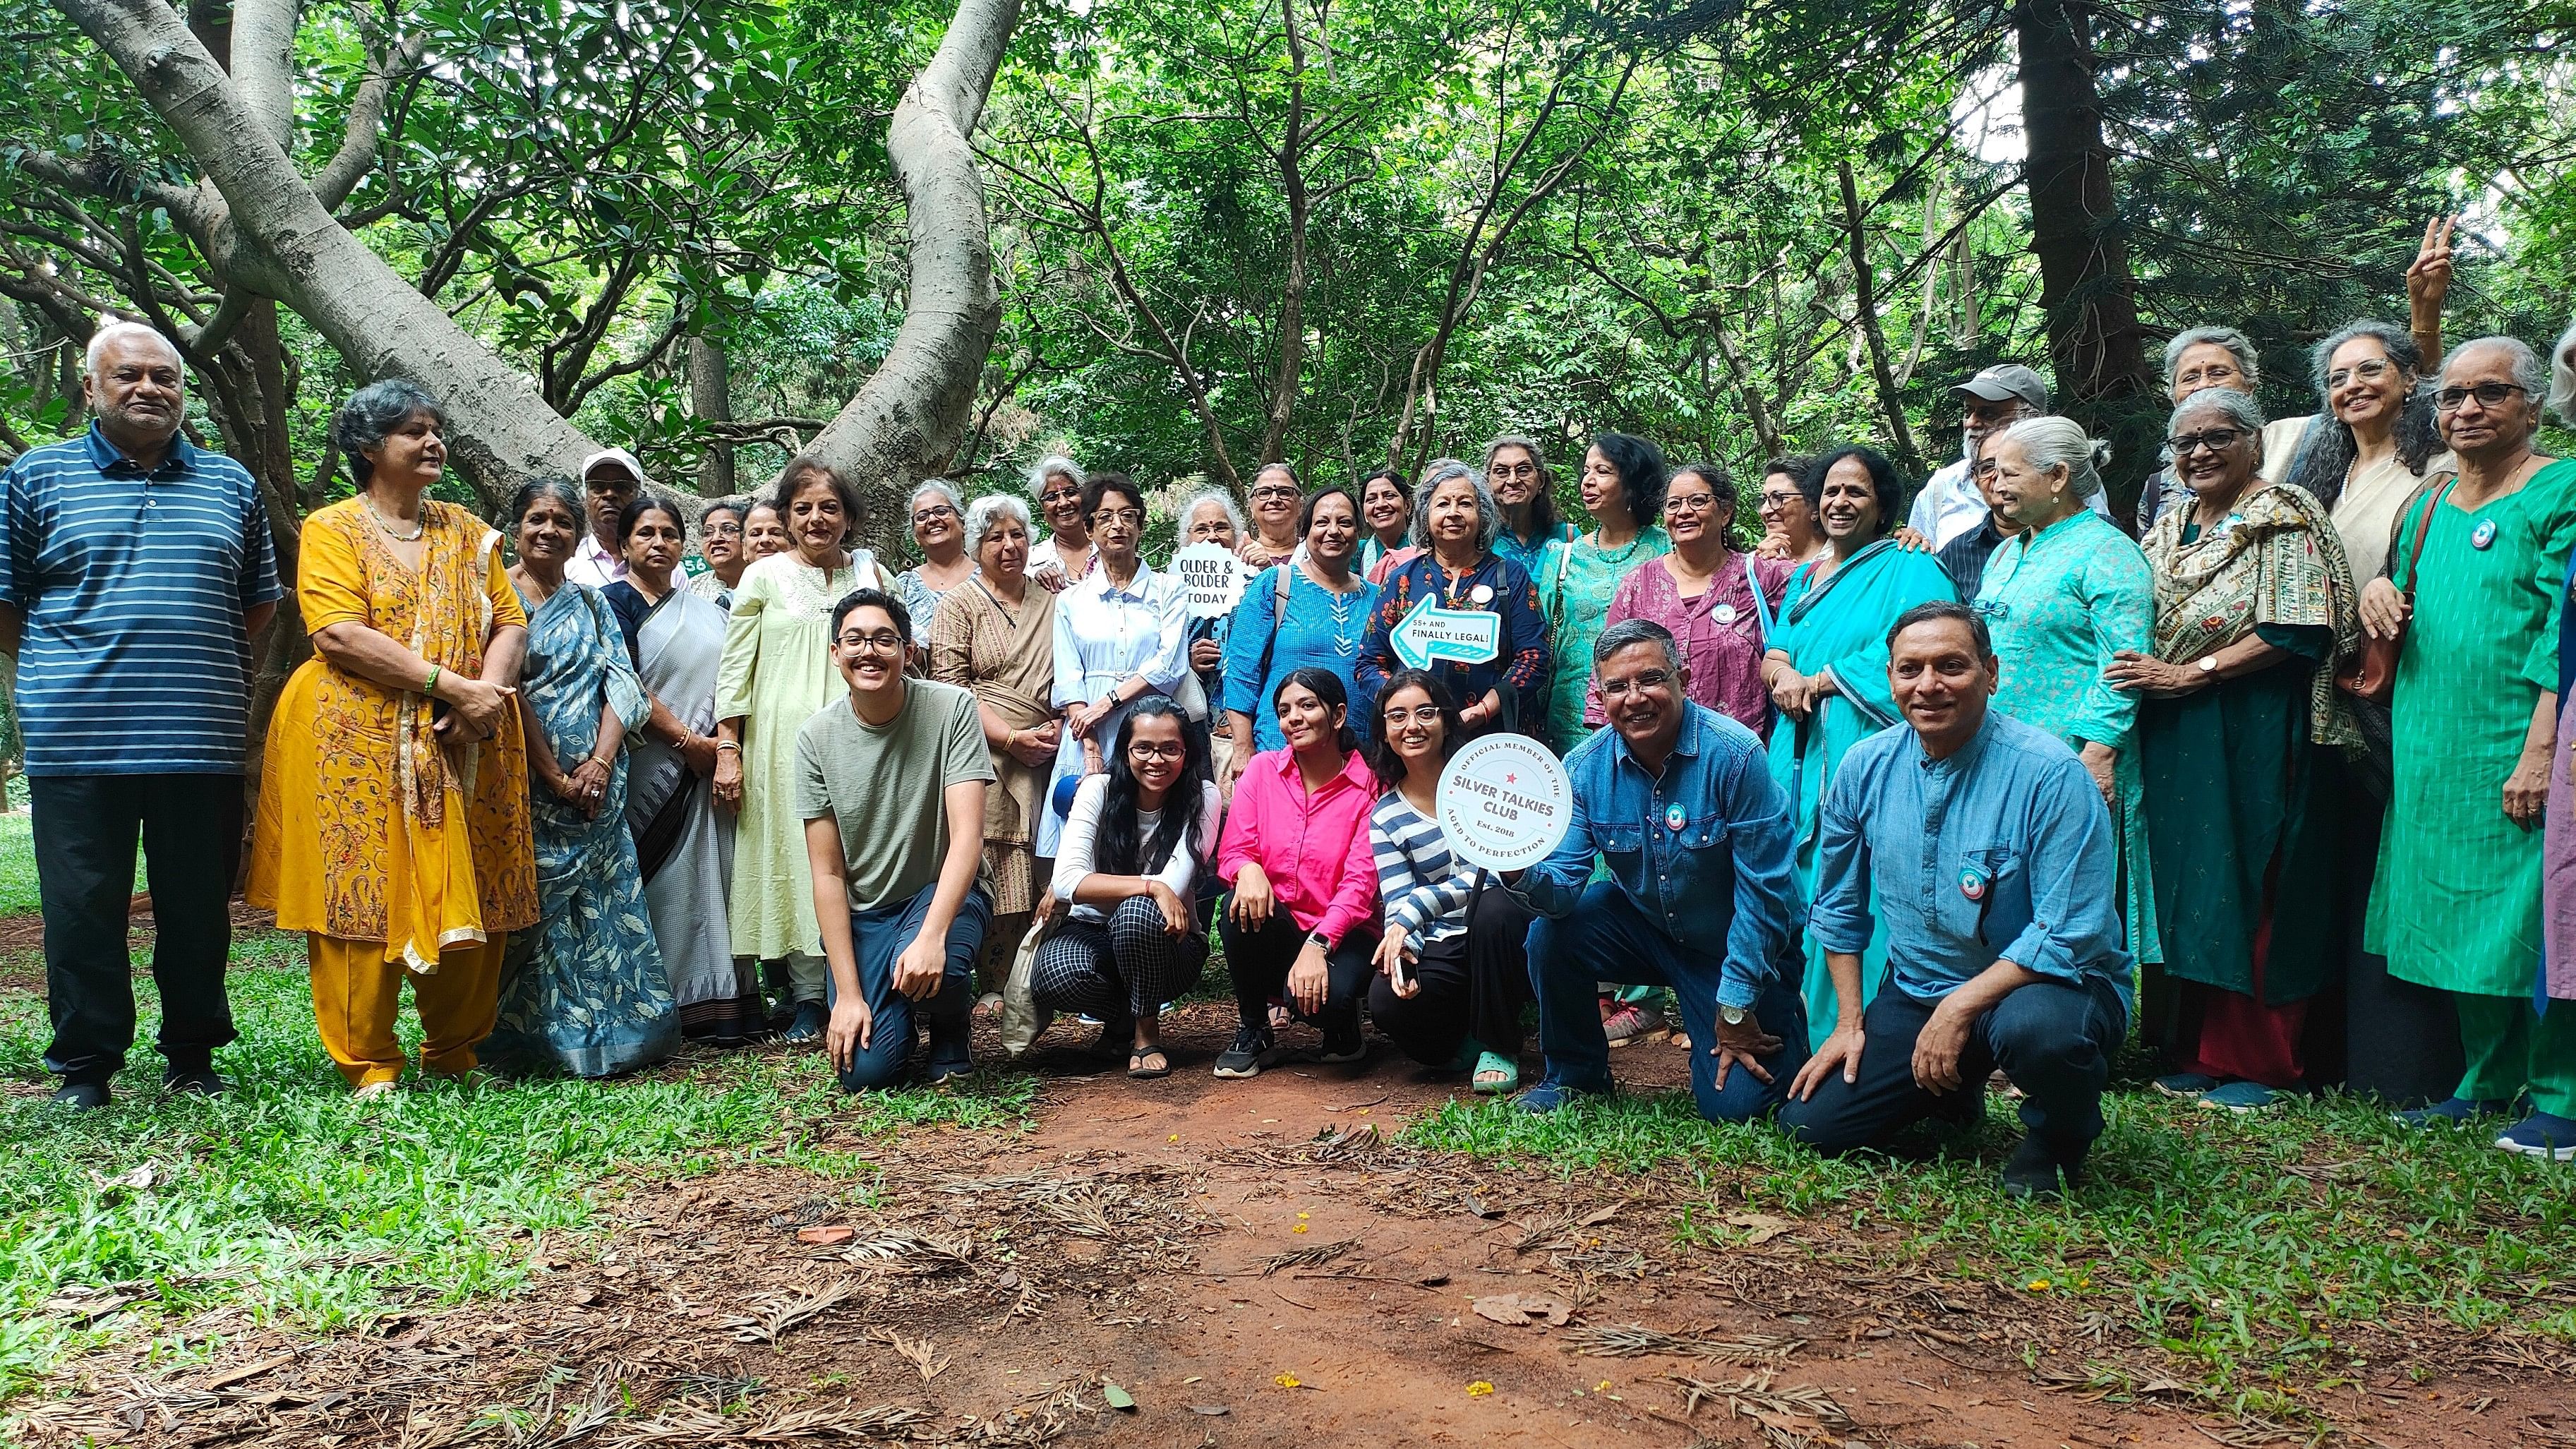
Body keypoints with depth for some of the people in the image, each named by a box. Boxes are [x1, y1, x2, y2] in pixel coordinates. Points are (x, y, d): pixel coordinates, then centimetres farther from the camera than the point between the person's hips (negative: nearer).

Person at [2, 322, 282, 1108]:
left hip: (203, 744, 2)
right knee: (83, 911, 3)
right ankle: (84, 1066, 16)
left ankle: (192, 1055, 21)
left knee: (199, 909, 8)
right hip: (77, 742, -2)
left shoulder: (231, 484, 13)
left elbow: (259, 605, 19)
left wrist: (194, 662, 12)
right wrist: (63, 674, 7)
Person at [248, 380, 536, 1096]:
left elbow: (511, 622, 9)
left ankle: (455, 1051, 18)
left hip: (465, 744, 4)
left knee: (471, 898, 3)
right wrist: (450, 684, -18)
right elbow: (340, 634, -12)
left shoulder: (467, 531, 16)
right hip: (357, 741, -4)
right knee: (364, 895, -3)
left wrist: (488, 692, -12)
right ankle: (369, 1064, 8)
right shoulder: (333, 528, 2)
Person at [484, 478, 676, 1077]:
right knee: (534, 910, -3)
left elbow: (621, 684, 5)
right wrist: (556, 777, -12)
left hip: (596, 785, 4)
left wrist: (600, 761, -10)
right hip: (529, 786, -4)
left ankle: (611, 1034, 10)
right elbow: (507, 694, -8)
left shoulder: (590, 602, 14)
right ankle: (534, 1038, 7)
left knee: (605, 910, 3)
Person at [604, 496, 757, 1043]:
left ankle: (719, 1002, 6)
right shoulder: (615, 601, 1)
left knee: (710, 876, 3)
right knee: (661, 882, -5)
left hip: (704, 767, 5)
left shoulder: (705, 610, 18)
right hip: (649, 767, -5)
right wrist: (687, 740, -12)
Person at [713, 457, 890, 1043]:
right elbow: (734, 667, 4)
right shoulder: (764, 577, 7)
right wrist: (727, 748, -3)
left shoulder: (870, 573, 14)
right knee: (796, 857, -2)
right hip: (786, 740, -1)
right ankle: (808, 999, 5)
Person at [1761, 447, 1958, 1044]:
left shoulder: (1908, 569, 1)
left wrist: (1820, 679, -12)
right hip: (1801, 760, 7)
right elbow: (1773, 651, 17)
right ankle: (1811, 1038, 13)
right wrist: (1784, 676, -8)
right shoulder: (1804, 578, 24)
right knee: (1801, 898, 5)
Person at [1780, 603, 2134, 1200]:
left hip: (2044, 984, -5)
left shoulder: (2049, 774, -20)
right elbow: (1840, 906, 11)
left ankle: (2058, 1139, -3)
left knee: (2034, 1027, -40)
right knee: (1809, 1123, -5)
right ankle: (1952, 1093, 25)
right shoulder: (1866, 768, -2)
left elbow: (2070, 936, -21)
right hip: (1914, 995, 5)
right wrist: (1850, 1023, 6)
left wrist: (1960, 1007, -23)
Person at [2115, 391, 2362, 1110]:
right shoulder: (2168, 529, 17)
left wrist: (2188, 675, -18)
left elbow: (2295, 633, -16)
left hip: (2254, 740, -7)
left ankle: (2259, 1066, 7)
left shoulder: (2283, 523, -5)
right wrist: (2135, 670, 1)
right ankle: (2194, 1054, 15)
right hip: (2173, 743, 7)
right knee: (2181, 890, 7)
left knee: (2250, 896, -3)